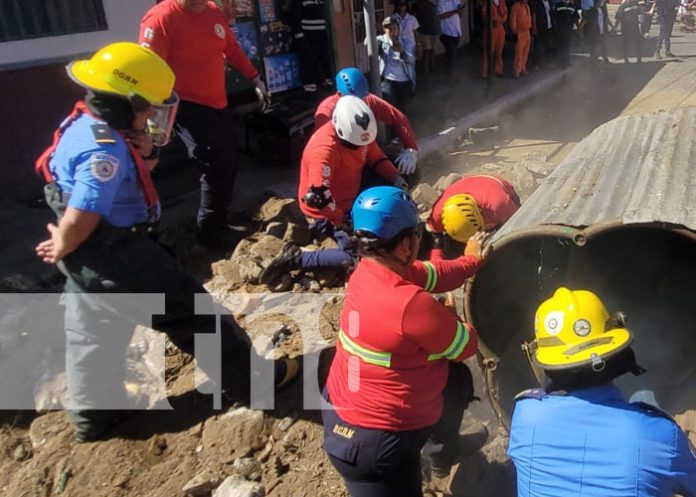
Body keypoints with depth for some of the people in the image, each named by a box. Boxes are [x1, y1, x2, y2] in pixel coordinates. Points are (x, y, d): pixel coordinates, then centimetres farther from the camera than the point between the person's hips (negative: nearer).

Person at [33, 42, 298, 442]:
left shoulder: (84, 125, 4)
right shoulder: (105, 150, -27)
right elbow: (80, 219, -30)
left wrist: (141, 152, -5)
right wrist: (60, 249, -11)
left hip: (92, 257, 10)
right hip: (118, 256, -10)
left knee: (91, 337, 21)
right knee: (191, 314, 3)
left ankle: (94, 415, 39)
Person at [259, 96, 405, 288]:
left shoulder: (358, 133, -7)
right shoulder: (325, 149, -33)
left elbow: (377, 159, 8)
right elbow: (317, 197, -38)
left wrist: (396, 178, -10)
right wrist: (342, 221, -27)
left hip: (353, 198, 9)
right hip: (328, 212, -9)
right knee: (358, 257, -20)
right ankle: (296, 258, -12)